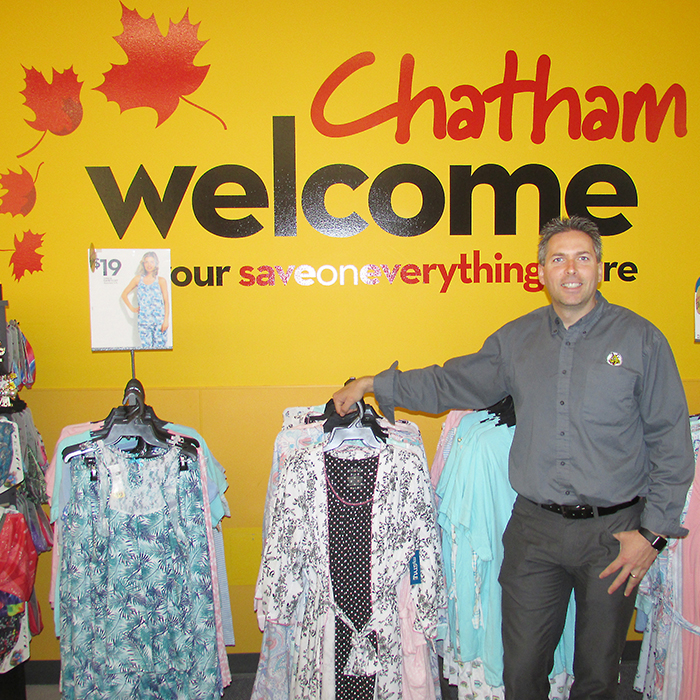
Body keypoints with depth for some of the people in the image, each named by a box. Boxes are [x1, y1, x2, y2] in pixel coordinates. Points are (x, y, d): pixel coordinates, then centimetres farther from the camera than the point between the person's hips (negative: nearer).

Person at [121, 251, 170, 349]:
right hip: (144, 320, 1)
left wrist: (166, 320, -6)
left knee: (160, 345, -5)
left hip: (159, 320, -1)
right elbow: (124, 294, 18)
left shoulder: (161, 281, 4)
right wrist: (132, 308, 8)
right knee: (146, 346, -1)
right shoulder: (138, 279, 9)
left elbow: (166, 301, 2)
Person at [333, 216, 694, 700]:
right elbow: (450, 384, 12)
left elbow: (671, 443, -2)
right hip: (534, 528, 2)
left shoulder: (641, 339, -2)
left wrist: (653, 532, -6)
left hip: (613, 530, -1)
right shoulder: (517, 339, 6)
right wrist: (374, 384, 6)